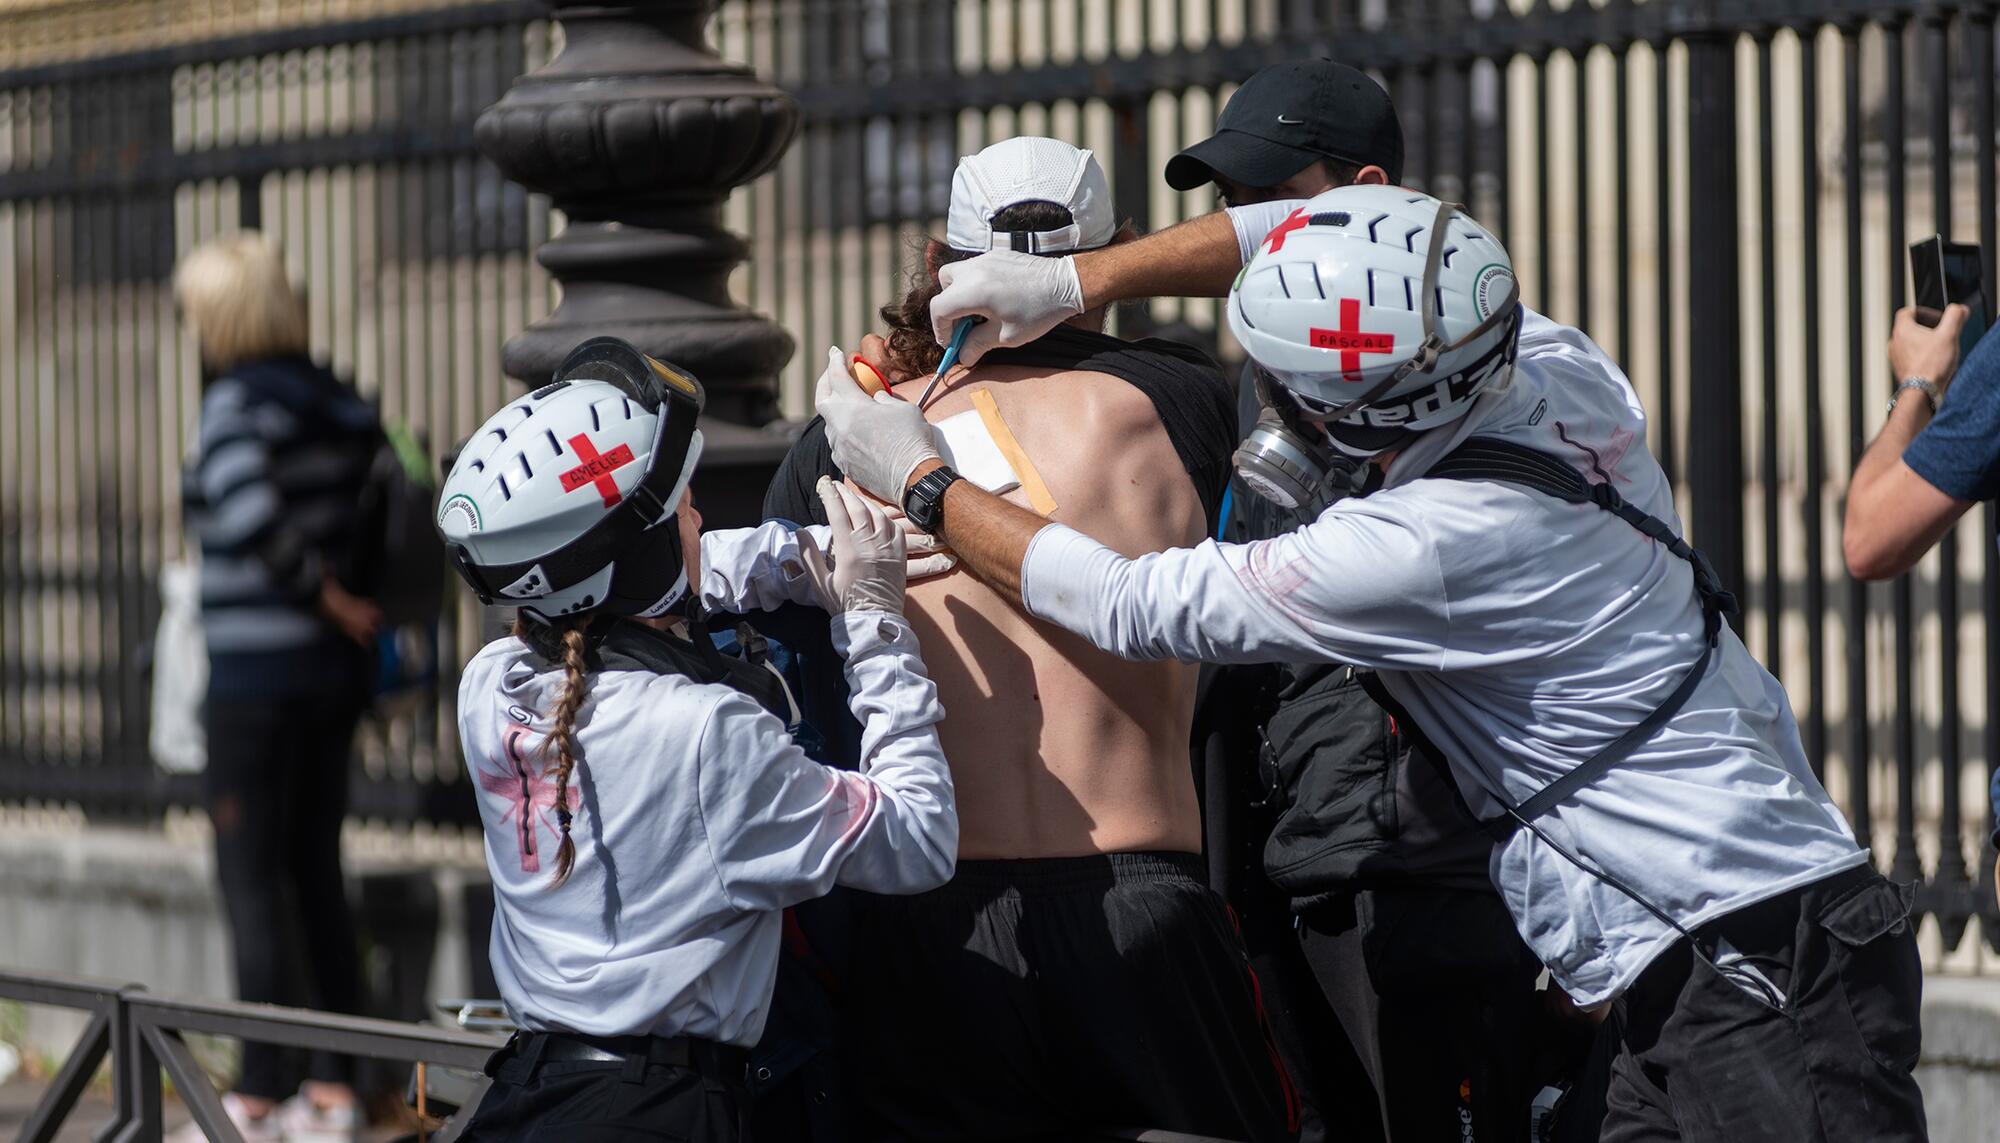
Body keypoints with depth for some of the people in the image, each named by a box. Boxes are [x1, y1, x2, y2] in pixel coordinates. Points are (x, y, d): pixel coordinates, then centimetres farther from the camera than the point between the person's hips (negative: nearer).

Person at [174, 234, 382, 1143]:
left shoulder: (240, 403, -13)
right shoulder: (338, 404, 9)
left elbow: (246, 512, -29)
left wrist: (325, 594, -19)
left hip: (257, 670, -7)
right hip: (334, 668, 7)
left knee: (252, 883, -1)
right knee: (315, 872, 13)